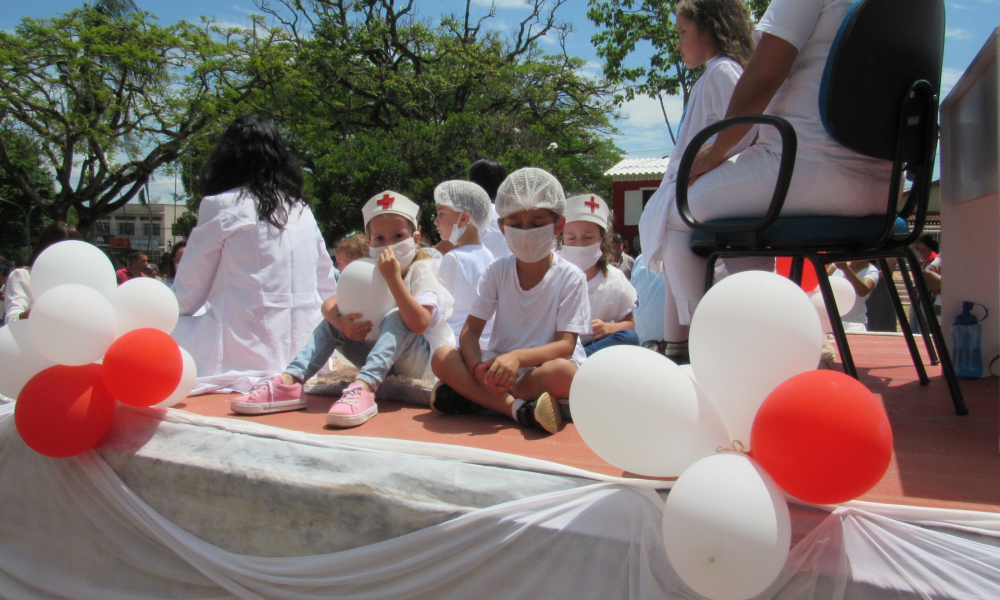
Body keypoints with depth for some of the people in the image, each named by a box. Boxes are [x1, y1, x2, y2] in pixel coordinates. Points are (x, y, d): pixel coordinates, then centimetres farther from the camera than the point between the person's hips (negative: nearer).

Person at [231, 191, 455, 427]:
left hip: (423, 363, -6)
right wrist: (340, 320, -27)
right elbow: (329, 303, -4)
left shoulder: (421, 269, -14)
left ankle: (363, 388, -50)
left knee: (396, 318, -33)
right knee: (331, 323, -2)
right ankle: (289, 382, -18)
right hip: (385, 363, 6)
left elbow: (418, 324, -32)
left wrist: (393, 277, -37)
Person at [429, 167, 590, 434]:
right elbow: (470, 331, -3)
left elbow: (565, 345, -14)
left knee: (563, 372, -36)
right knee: (442, 357, -19)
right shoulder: (497, 272, 3)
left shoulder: (570, 278, -7)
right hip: (498, 369, 3)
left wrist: (518, 357, -33)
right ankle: (516, 407, -29)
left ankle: (472, 396, -22)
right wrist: (479, 368, -25)